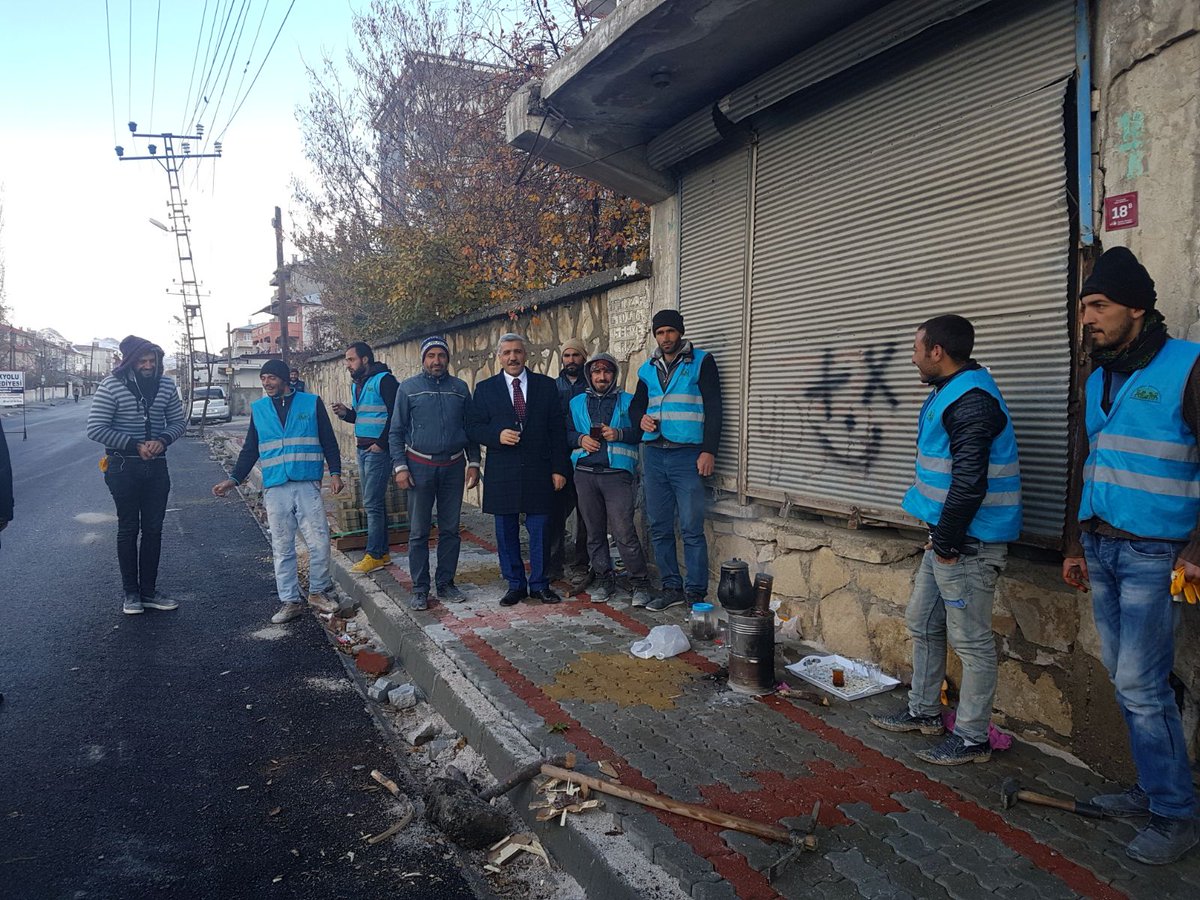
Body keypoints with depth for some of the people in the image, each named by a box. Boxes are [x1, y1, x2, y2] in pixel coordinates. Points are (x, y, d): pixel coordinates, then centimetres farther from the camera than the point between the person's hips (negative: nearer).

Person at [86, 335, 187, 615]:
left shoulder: (166, 385, 1)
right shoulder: (111, 386, -9)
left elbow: (178, 422, 8)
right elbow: (96, 428, -10)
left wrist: (162, 440, -13)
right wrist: (135, 446, -17)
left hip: (156, 467, 3)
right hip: (123, 467, -3)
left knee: (153, 530, 8)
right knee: (128, 529, 6)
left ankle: (149, 591, 19)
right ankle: (131, 593, 17)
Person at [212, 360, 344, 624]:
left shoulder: (311, 403, 4)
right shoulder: (258, 409, 11)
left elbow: (328, 441, 5)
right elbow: (250, 450, 16)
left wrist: (335, 473, -4)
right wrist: (233, 479, 8)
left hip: (308, 486, -2)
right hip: (275, 490, 2)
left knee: (319, 542, -2)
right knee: (282, 549, 5)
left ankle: (318, 591, 17)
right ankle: (290, 600, 14)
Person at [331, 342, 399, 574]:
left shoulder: (384, 380, -11)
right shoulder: (356, 384, 16)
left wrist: (381, 443, -18)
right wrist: (345, 413, 4)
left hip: (378, 449, -9)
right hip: (362, 448, 9)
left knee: (373, 503, -7)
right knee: (374, 503, 12)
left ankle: (375, 555, 1)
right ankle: (382, 552, 20)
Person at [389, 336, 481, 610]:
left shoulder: (460, 388, 9)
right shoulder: (408, 388, 3)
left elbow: (470, 428, 12)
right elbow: (396, 431, 2)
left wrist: (473, 463, 4)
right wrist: (400, 467, -6)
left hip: (454, 467, 2)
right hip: (420, 467, -2)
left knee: (450, 530, 8)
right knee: (418, 532, 1)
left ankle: (446, 583, 19)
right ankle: (420, 589, 10)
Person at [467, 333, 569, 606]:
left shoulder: (546, 385, 6)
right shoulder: (485, 388, 7)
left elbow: (557, 429, 5)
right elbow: (473, 427, 5)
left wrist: (559, 468, -1)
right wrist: (497, 435, -15)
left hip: (538, 471, 0)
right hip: (501, 473, 1)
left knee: (539, 530, 4)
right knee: (506, 532, 7)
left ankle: (539, 584, 18)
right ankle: (515, 585, 20)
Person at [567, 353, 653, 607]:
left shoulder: (627, 401, 9)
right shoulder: (576, 403, 18)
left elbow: (641, 431, 3)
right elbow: (567, 433, 16)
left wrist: (619, 434, -14)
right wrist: (581, 439, -4)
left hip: (617, 473, -4)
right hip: (585, 474, 4)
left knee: (623, 532, -10)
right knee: (594, 532, 9)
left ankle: (640, 584, 0)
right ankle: (604, 581, 20)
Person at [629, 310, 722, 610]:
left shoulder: (701, 361, 2)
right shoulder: (648, 369, 15)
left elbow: (713, 407, -3)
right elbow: (635, 404, 25)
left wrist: (709, 450, -12)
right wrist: (641, 418, 0)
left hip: (688, 455, -5)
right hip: (655, 455, 5)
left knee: (691, 529, -6)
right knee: (660, 528, 8)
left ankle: (697, 594, 1)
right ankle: (672, 588, 18)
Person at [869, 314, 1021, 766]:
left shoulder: (972, 399, -20)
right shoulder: (949, 393, 15)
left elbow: (970, 480, -25)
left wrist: (947, 539, -18)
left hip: (968, 542, -11)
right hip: (947, 536, 11)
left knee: (971, 640, 1)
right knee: (923, 623, 19)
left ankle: (972, 738, 15)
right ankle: (924, 711, 34)